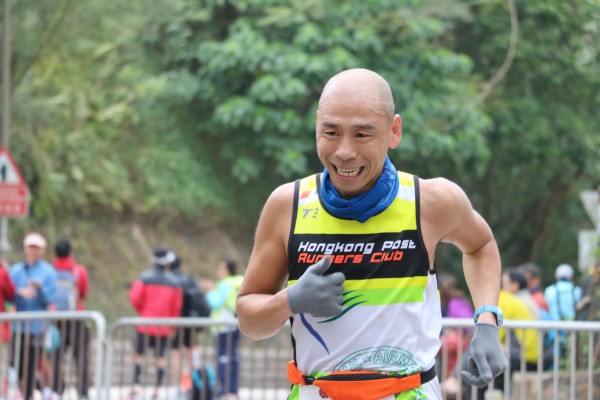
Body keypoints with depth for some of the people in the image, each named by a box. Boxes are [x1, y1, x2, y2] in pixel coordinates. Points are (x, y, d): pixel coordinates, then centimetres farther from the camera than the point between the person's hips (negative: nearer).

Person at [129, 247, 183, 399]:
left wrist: (141, 311, 6)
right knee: (161, 357, 7)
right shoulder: (175, 282, 0)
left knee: (138, 354, 7)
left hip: (145, 324, -1)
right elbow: (177, 306, 1)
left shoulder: (145, 277, -5)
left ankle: (136, 387, 0)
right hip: (164, 327, 1)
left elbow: (134, 297, -13)